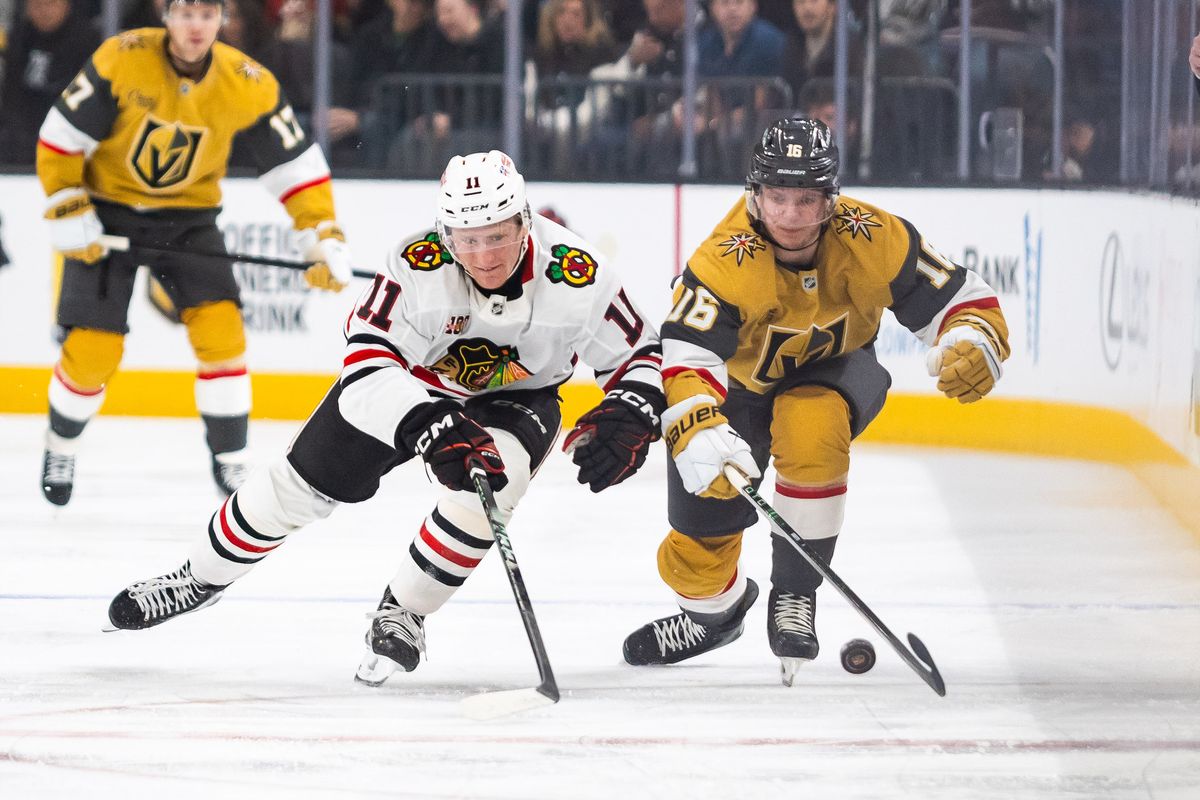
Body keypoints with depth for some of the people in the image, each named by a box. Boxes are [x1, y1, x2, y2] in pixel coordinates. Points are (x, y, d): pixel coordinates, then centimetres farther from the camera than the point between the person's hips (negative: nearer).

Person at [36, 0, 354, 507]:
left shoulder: (248, 85, -15)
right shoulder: (122, 60, -22)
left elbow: (296, 164, -9)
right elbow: (61, 138, -14)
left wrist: (325, 239, -18)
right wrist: (69, 216, -16)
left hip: (188, 217, 2)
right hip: (108, 210, -2)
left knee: (220, 329, -16)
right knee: (92, 350, -7)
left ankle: (231, 461, -1)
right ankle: (61, 445, 23)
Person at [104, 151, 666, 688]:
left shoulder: (576, 277, -32)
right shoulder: (419, 267, -36)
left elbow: (641, 355, -16)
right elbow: (367, 365, -39)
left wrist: (626, 420, -36)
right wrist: (432, 428, -54)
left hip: (517, 396, 0)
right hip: (414, 381, 0)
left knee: (490, 480, -30)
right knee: (306, 480, 0)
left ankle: (402, 614, -8)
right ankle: (200, 579, 27)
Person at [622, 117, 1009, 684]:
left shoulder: (875, 241, -27)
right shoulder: (726, 261, -34)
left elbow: (961, 301, -18)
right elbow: (685, 359, -43)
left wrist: (972, 349, -41)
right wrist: (700, 437, -61)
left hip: (835, 370, 0)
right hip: (742, 383, 0)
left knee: (810, 426, -37)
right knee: (699, 541, 2)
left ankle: (795, 594, -18)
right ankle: (717, 608, 42)